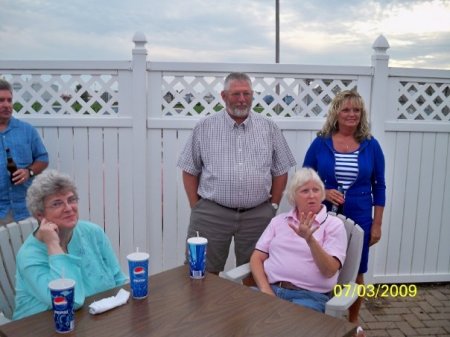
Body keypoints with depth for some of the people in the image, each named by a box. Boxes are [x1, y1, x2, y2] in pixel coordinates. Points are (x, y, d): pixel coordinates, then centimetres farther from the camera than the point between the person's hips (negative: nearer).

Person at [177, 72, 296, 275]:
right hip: (211, 213, -1)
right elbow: (190, 170, 6)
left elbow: (280, 170, 11)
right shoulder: (205, 128, 3)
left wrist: (273, 205, 5)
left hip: (258, 215, 2)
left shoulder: (269, 128, 7)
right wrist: (196, 207, 0)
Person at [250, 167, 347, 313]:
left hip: (309, 295, -2)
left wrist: (310, 239, -23)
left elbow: (329, 271, -8)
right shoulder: (278, 220, 16)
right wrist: (265, 289, -7)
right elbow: (257, 258, 11)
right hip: (271, 289, 3)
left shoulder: (334, 224, 4)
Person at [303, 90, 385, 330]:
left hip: (359, 220, 1)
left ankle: (353, 321, 33)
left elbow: (378, 187, 4)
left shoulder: (371, 145, -1)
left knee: (355, 273, 12)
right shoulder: (320, 143, -3)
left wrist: (377, 224, 2)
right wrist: (323, 192, -15)